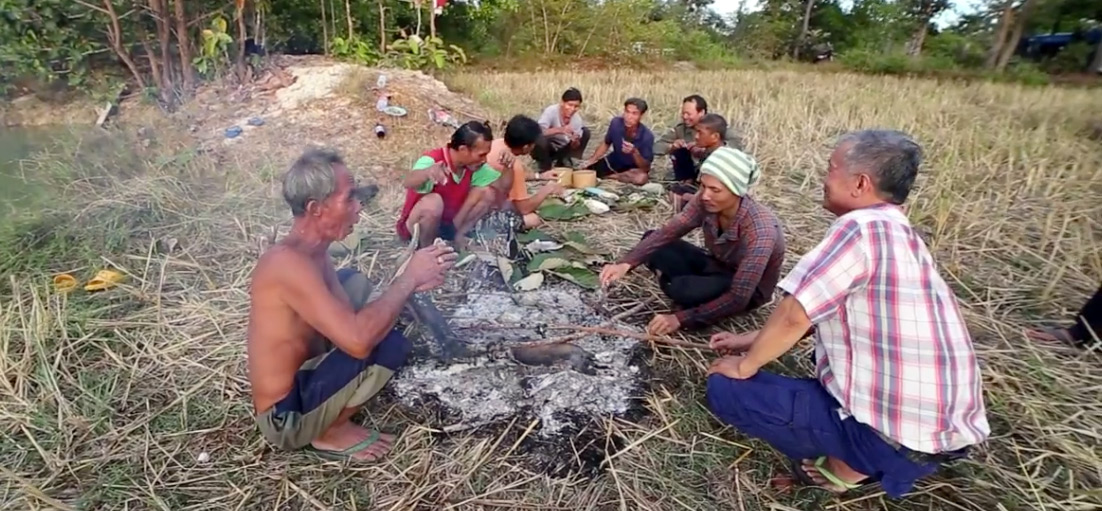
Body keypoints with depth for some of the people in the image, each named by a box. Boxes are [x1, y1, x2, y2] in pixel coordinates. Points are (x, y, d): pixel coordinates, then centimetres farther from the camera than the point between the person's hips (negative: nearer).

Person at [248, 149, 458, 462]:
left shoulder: (311, 253, 0)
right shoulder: (288, 262, -29)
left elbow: (350, 322, 7)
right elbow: (358, 339, -40)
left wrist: (408, 286, -5)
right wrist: (409, 278, -27)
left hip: (299, 380, 9)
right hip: (286, 416, -9)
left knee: (354, 282, 15)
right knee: (390, 345, -26)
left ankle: (330, 415, 12)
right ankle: (329, 434, 1)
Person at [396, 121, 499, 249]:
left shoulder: (472, 165, -11)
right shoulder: (433, 161, -30)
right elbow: (408, 183, -50)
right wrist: (428, 172, -72)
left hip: (449, 223, 6)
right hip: (415, 227, -6)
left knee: (488, 193, -10)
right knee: (434, 202, -38)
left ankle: (458, 235, 2)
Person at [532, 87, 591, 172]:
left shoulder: (577, 119, -13)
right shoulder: (551, 111, -26)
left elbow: (575, 146, -8)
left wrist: (575, 141, -32)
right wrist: (559, 130, -51)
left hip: (560, 151, 5)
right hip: (544, 150, -5)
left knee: (585, 132, -5)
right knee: (541, 139, -38)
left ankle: (563, 162, 2)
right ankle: (545, 169, -9)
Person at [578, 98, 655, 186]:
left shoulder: (647, 136, -28)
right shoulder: (616, 122, -19)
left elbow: (646, 167, -25)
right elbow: (606, 143, 0)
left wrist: (634, 152, -43)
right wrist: (592, 160, -11)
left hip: (634, 167, -3)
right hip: (614, 161, 3)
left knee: (642, 177, -37)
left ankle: (608, 177, -12)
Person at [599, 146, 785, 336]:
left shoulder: (760, 230, -36)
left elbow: (738, 297, -35)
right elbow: (666, 233, -19)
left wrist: (680, 319, -37)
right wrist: (625, 264, -36)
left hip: (748, 291, -6)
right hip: (717, 266, 6)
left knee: (683, 289, -34)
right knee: (653, 243, -10)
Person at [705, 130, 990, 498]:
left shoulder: (862, 227, -20)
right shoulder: (900, 234, 10)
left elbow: (794, 316, -21)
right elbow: (812, 315, 16)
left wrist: (746, 365, -4)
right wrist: (753, 341, 17)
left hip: (901, 433, -9)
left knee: (725, 389, -7)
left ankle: (847, 466, 4)